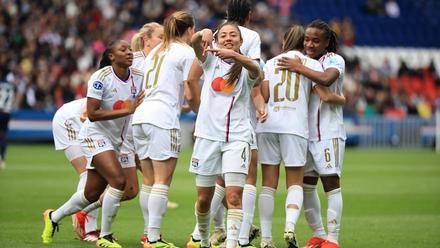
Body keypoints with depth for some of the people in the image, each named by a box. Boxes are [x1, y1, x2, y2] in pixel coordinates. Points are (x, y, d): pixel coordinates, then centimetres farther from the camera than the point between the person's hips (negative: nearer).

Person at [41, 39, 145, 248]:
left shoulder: (138, 77, -2)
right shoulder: (100, 78, -19)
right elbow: (92, 114, -23)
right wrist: (126, 110, -28)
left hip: (117, 140, 7)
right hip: (96, 136, -7)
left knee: (92, 194, 13)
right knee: (118, 180, -23)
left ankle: (53, 217, 38)